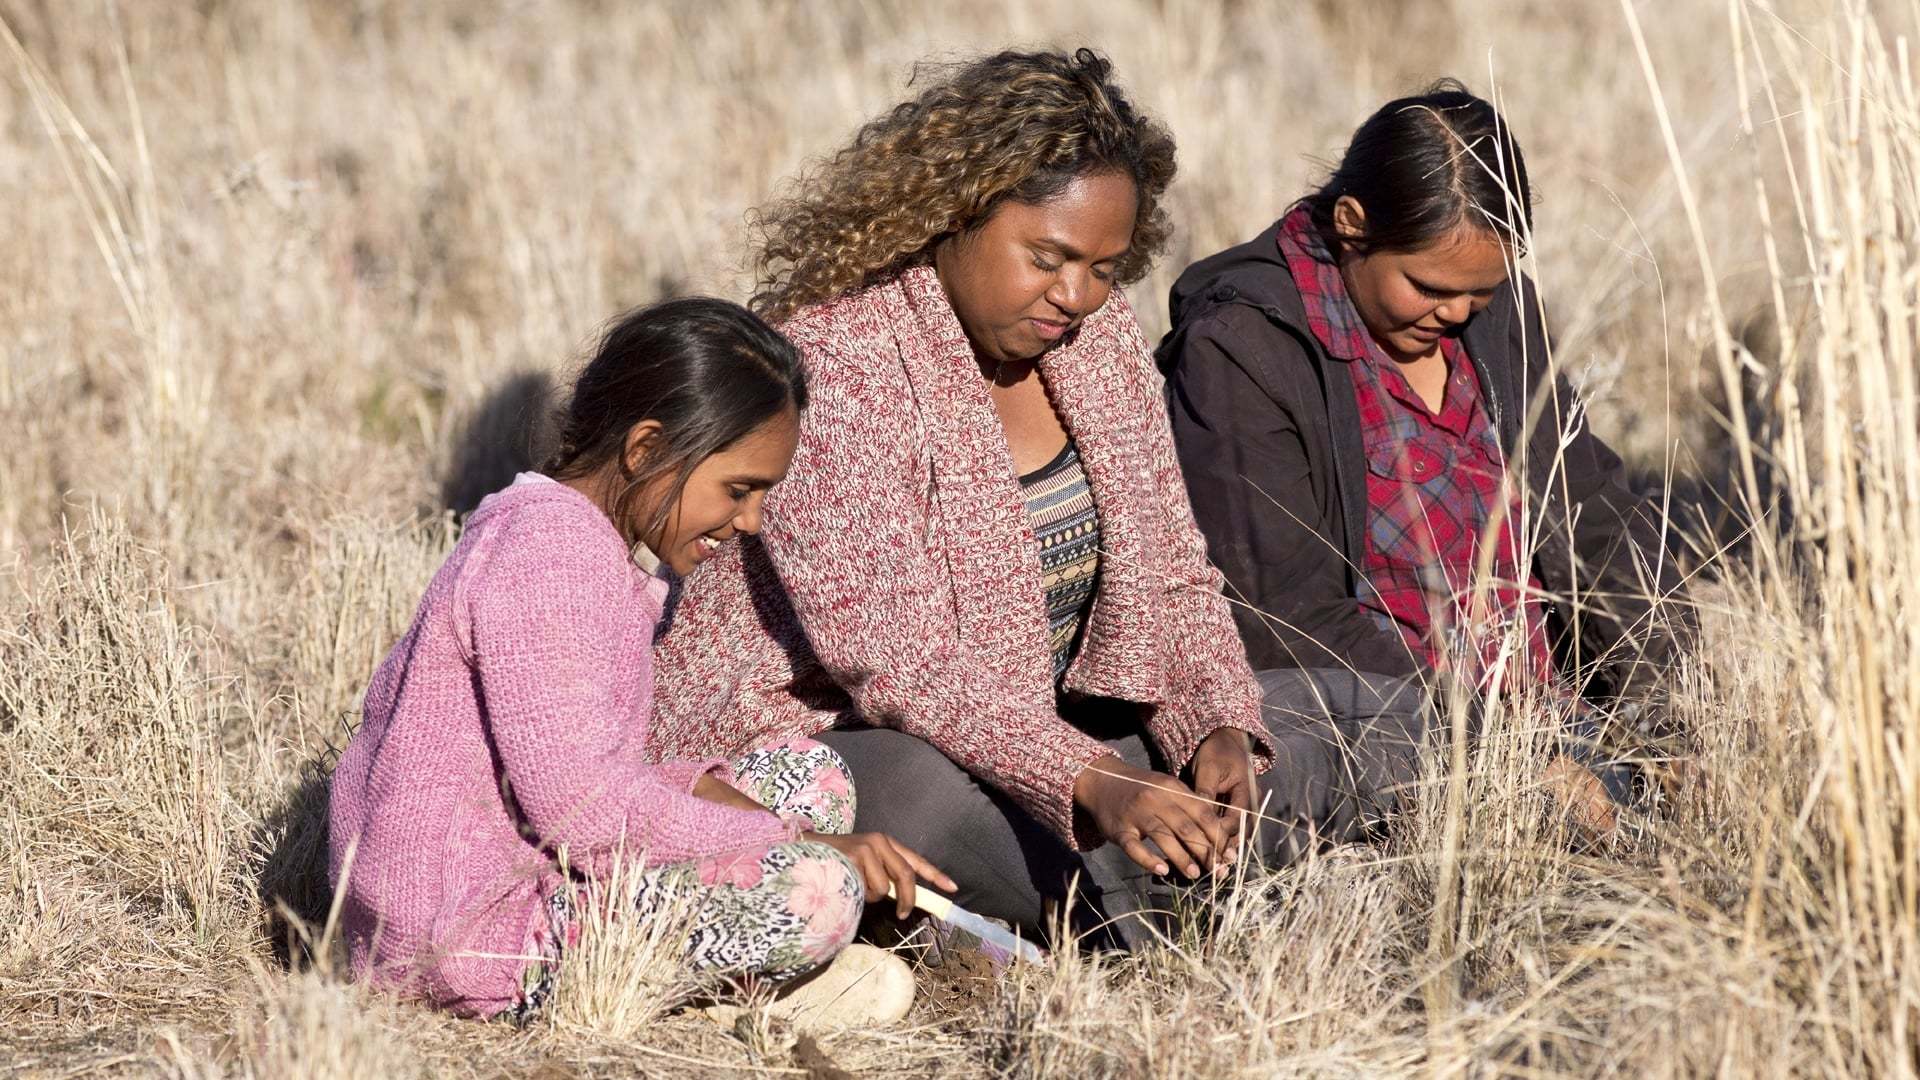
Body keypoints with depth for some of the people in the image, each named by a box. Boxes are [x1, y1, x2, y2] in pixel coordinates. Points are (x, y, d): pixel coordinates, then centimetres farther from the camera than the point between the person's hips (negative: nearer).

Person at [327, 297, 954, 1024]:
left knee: (811, 776, 13)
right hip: (471, 929, -11)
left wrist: (706, 791, -4)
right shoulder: (550, 552, -19)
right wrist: (795, 843, -18)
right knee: (815, 893, -23)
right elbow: (577, 802, -25)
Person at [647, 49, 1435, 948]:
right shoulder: (833, 364, -21)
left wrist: (1219, 727, -16)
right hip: (818, 738, -7)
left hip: (1044, 726, 8)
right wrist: (1093, 783, -41)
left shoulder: (1098, 340, 3)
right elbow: (894, 661, -29)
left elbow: (1170, 579, 5)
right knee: (920, 801, -43)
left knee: (1363, 726, -1)